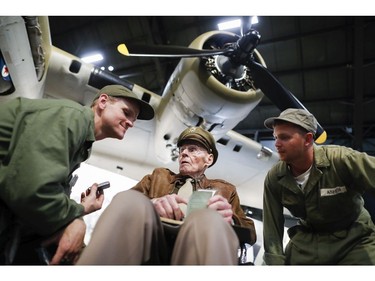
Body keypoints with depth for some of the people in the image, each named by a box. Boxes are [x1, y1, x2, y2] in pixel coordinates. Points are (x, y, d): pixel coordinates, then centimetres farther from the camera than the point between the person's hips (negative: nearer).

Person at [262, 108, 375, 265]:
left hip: (354, 240, -2)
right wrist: (275, 262, -10)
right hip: (306, 242, 2)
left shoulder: (342, 159, -25)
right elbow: (272, 228, -9)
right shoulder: (274, 178, -13)